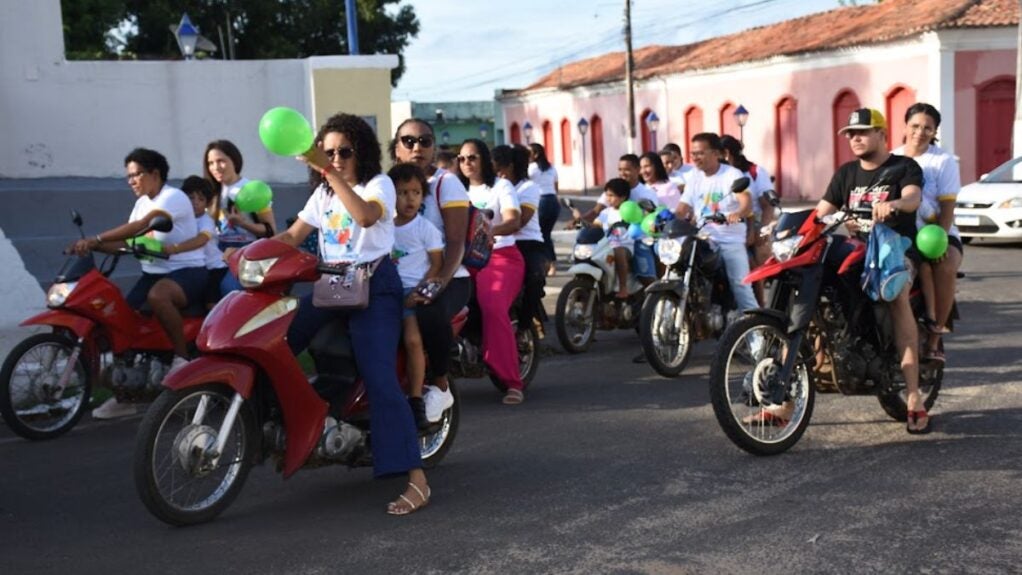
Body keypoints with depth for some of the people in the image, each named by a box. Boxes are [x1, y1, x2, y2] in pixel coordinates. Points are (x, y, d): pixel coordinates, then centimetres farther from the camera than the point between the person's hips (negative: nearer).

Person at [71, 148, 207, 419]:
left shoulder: (173, 197, -13)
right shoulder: (142, 203, 16)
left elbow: (140, 226, -28)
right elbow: (125, 242, 8)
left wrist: (95, 239, -33)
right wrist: (92, 246, -10)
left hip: (188, 271, -9)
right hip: (153, 272, 9)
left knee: (157, 296, -40)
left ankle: (182, 358, -22)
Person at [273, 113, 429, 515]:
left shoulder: (379, 183, -3)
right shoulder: (323, 193, 19)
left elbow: (366, 216, -26)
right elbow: (292, 236, 14)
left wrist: (330, 173, -33)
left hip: (374, 285, -7)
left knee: (379, 379, -19)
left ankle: (417, 479, -20)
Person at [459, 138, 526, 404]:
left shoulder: (500, 186, 7)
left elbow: (514, 221, -10)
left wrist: (489, 230, -31)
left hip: (501, 256, -4)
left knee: (493, 308, -31)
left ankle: (512, 381, -28)